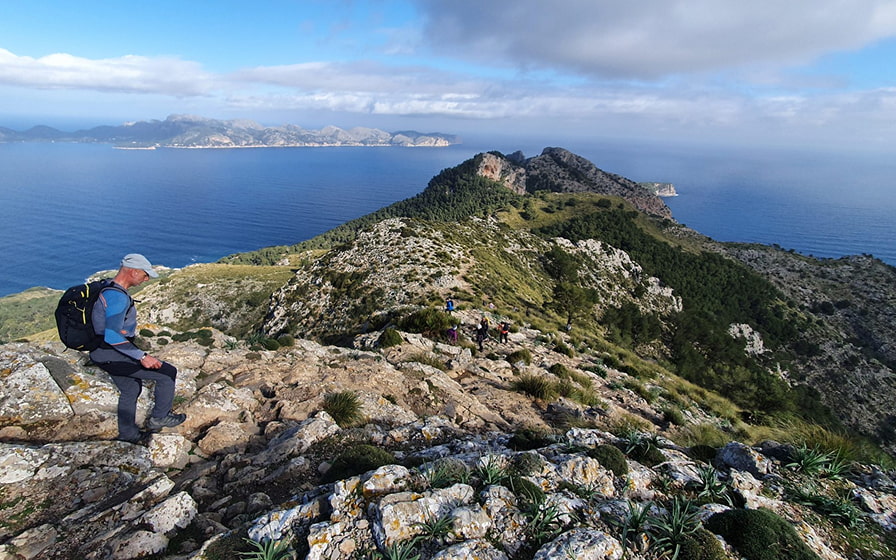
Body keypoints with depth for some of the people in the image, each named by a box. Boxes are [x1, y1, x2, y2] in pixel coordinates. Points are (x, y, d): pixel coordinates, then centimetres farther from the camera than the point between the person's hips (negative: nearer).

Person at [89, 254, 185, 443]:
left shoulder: (111, 290, 8)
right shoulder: (117, 297, -25)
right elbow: (112, 336, -31)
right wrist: (142, 356, -30)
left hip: (106, 354, 11)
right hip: (112, 355, -11)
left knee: (131, 389, 26)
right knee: (167, 373, -5)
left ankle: (128, 434, 41)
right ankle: (159, 417, 10)